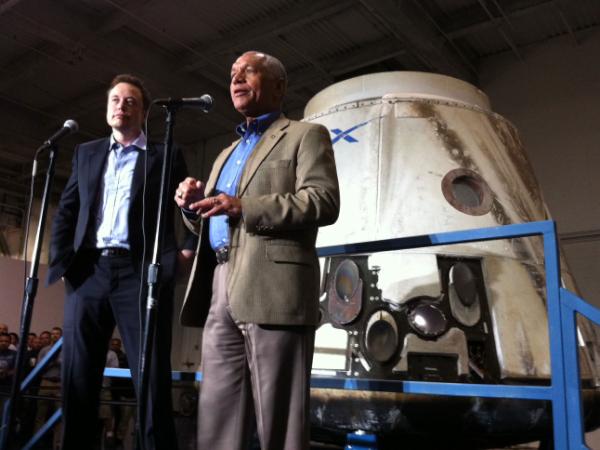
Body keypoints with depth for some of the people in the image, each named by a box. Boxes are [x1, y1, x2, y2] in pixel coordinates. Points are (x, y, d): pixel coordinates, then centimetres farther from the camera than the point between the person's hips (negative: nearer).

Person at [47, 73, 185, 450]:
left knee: (153, 380, -5)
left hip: (140, 274, -3)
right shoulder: (86, 153, 21)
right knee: (78, 378, 6)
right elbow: (65, 213, 17)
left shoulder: (166, 157, 11)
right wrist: (61, 261, 3)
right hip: (88, 272, 4)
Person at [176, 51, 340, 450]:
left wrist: (244, 208, -16)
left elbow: (324, 202, -8)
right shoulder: (227, 154, 29)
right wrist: (194, 206, 7)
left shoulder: (306, 135, 7)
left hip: (272, 288, -7)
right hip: (219, 290, 7)